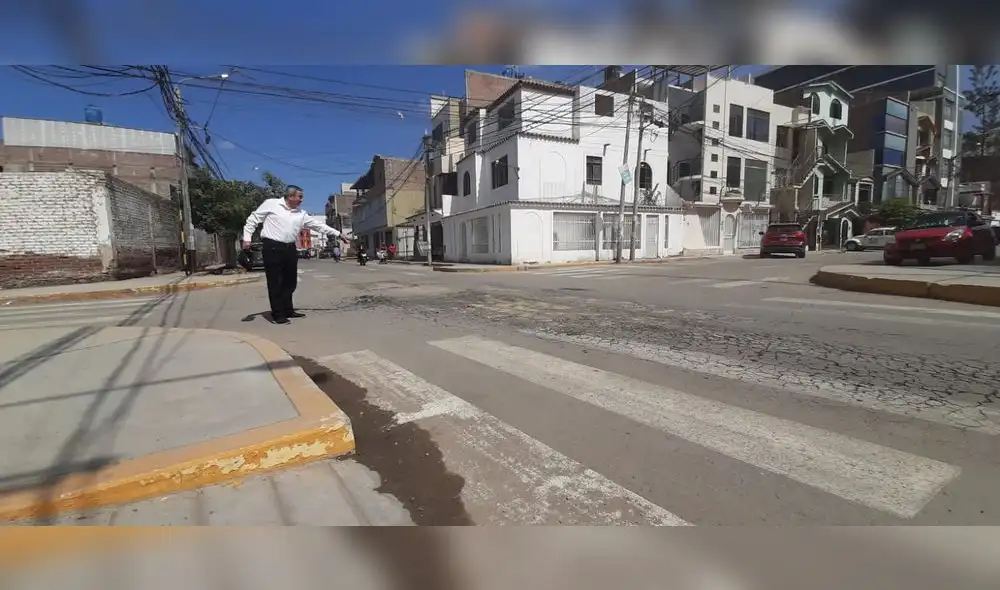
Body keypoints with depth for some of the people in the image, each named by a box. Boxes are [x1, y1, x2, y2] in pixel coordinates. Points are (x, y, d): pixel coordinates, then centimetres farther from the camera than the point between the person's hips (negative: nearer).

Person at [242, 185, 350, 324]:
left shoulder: (301, 213, 13)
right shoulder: (271, 204, -1)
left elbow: (318, 225, 14)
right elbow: (253, 219, 2)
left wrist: (338, 234, 11)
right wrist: (247, 238, -6)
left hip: (290, 249, 6)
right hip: (272, 247, -6)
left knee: (290, 281, 11)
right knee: (275, 282, -2)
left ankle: (288, 310, 25)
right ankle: (278, 314, 5)